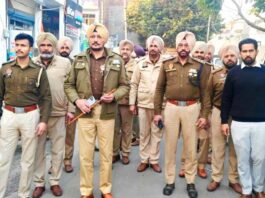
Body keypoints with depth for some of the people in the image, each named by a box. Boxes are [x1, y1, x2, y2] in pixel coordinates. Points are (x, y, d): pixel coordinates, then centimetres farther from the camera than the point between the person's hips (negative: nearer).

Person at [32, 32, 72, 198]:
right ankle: (39, 183, 25)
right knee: (38, 149, 10)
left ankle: (55, 181, 25)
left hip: (58, 114, 0)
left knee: (58, 150, 9)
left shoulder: (65, 63, 0)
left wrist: (70, 109, -1)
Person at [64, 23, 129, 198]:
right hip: (85, 112, 0)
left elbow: (125, 85, 7)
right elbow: (69, 85, 8)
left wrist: (114, 95, -12)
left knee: (106, 154, 10)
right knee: (85, 154, 7)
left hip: (107, 112, 0)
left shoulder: (116, 60, 5)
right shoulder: (79, 59, 6)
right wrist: (77, 100, -9)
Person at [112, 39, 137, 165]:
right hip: (114, 101, 2)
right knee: (115, 129, 10)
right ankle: (114, 153, 24)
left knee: (126, 130, 10)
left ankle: (125, 153, 23)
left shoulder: (135, 65, 0)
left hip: (127, 101, -1)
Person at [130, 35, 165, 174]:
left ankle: (154, 160, 22)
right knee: (144, 133, 11)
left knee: (156, 133, 8)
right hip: (143, 104, 2)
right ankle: (144, 160, 23)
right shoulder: (141, 64, 5)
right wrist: (132, 103, 3)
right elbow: (134, 84, 6)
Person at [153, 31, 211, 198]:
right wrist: (157, 112, 3)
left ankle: (191, 182, 23)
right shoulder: (167, 65, 4)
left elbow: (205, 93, 2)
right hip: (171, 108, 1)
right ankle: (170, 181, 23)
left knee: (191, 148, 8)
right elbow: (160, 89, 6)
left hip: (192, 108, -1)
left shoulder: (200, 67, 2)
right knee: (170, 146, 8)